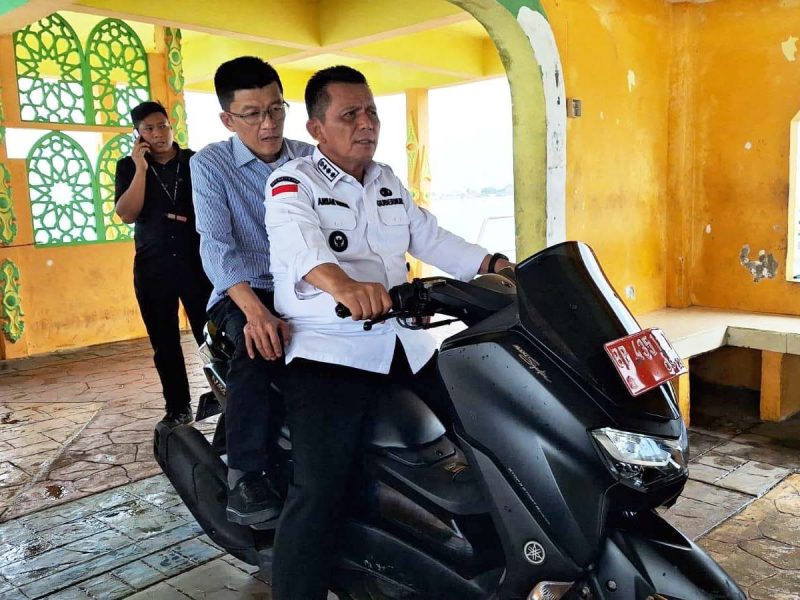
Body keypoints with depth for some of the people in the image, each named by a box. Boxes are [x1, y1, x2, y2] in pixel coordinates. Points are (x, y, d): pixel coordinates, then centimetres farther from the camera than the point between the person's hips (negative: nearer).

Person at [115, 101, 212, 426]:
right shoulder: (128, 167, 5)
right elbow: (127, 214, -8)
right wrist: (141, 169, -12)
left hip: (197, 261, -1)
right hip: (153, 267, 2)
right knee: (165, 344, 7)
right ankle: (178, 408, 18)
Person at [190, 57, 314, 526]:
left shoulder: (312, 159, 7)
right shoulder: (210, 165, -1)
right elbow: (216, 246, -15)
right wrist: (255, 310, -32)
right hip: (244, 292, -3)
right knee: (259, 346, -34)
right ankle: (246, 476, -20)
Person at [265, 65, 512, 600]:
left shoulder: (388, 182, 19)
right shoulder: (292, 184, -4)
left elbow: (431, 238, 19)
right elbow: (298, 240, -25)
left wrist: (492, 265, 2)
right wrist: (341, 283, -47)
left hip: (407, 345, 7)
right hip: (329, 351, -7)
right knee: (320, 491, -23)